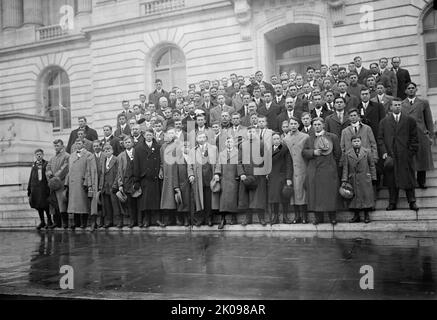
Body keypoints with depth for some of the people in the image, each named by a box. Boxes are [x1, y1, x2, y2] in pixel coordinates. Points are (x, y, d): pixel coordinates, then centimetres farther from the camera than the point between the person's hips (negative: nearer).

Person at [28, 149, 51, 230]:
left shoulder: (46, 164, 2)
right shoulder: (34, 165, 14)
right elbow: (31, 177, 16)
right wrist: (29, 189, 12)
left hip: (44, 187, -4)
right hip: (35, 187, 4)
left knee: (45, 205, -6)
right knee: (38, 206, 8)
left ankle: (49, 221, 7)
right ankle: (42, 222, 20)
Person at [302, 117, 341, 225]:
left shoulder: (332, 137, 6)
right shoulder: (309, 139, 14)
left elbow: (338, 153, 8)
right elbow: (304, 152, 7)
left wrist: (333, 166, 8)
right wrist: (313, 152, -10)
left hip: (328, 170, -2)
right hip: (313, 171, 2)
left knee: (330, 194, -2)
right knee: (315, 194, 1)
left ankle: (332, 217, 7)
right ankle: (318, 217, 9)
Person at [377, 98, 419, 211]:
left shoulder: (410, 120, 7)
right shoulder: (384, 122, 10)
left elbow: (414, 138, 5)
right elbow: (380, 138, 5)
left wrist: (412, 151, -5)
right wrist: (384, 152, -6)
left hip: (406, 155, -1)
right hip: (390, 156, 1)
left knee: (408, 179, 3)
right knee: (391, 180, 4)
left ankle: (412, 202, 13)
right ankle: (392, 203, 11)